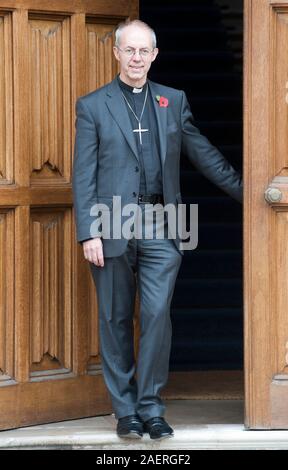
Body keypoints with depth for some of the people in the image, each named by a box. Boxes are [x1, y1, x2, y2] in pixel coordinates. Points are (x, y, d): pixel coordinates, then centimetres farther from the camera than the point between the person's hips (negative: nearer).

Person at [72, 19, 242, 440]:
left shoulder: (173, 101, 11)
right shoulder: (92, 106, 4)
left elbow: (204, 154, 15)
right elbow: (83, 175, 0)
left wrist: (246, 191, 10)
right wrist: (88, 234, -8)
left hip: (160, 230, 1)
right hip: (112, 229, -1)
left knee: (157, 314, -8)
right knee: (116, 320, 4)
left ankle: (151, 407, 0)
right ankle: (125, 409, 12)